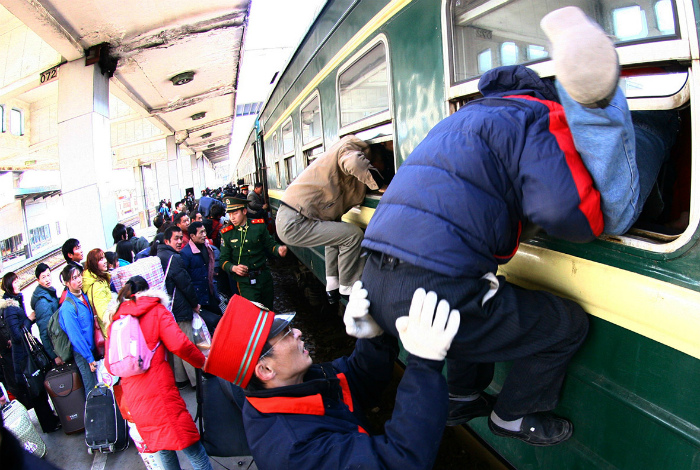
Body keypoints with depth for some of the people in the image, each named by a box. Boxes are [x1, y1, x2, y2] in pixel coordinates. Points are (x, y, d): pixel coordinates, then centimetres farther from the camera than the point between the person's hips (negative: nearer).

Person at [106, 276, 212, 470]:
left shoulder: (115, 319, 14)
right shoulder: (156, 311, 0)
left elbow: (110, 364, 15)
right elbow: (178, 344, -13)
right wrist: (202, 361, 1)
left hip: (131, 394, 6)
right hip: (157, 387, -5)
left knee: (164, 447, 18)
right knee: (186, 440, -1)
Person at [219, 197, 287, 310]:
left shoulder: (259, 226, 0)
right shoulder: (226, 233, -2)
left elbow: (270, 245, 6)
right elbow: (224, 260, 1)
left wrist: (278, 249, -17)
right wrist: (233, 268, -19)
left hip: (265, 278, 2)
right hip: (245, 282, -2)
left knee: (269, 311, 15)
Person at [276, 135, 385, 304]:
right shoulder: (350, 146, -7)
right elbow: (354, 163, -34)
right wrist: (379, 185, -19)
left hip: (289, 218, 11)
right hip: (294, 224, -11)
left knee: (336, 229, 29)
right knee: (353, 235, -13)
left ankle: (332, 288, 26)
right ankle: (348, 292, 1)